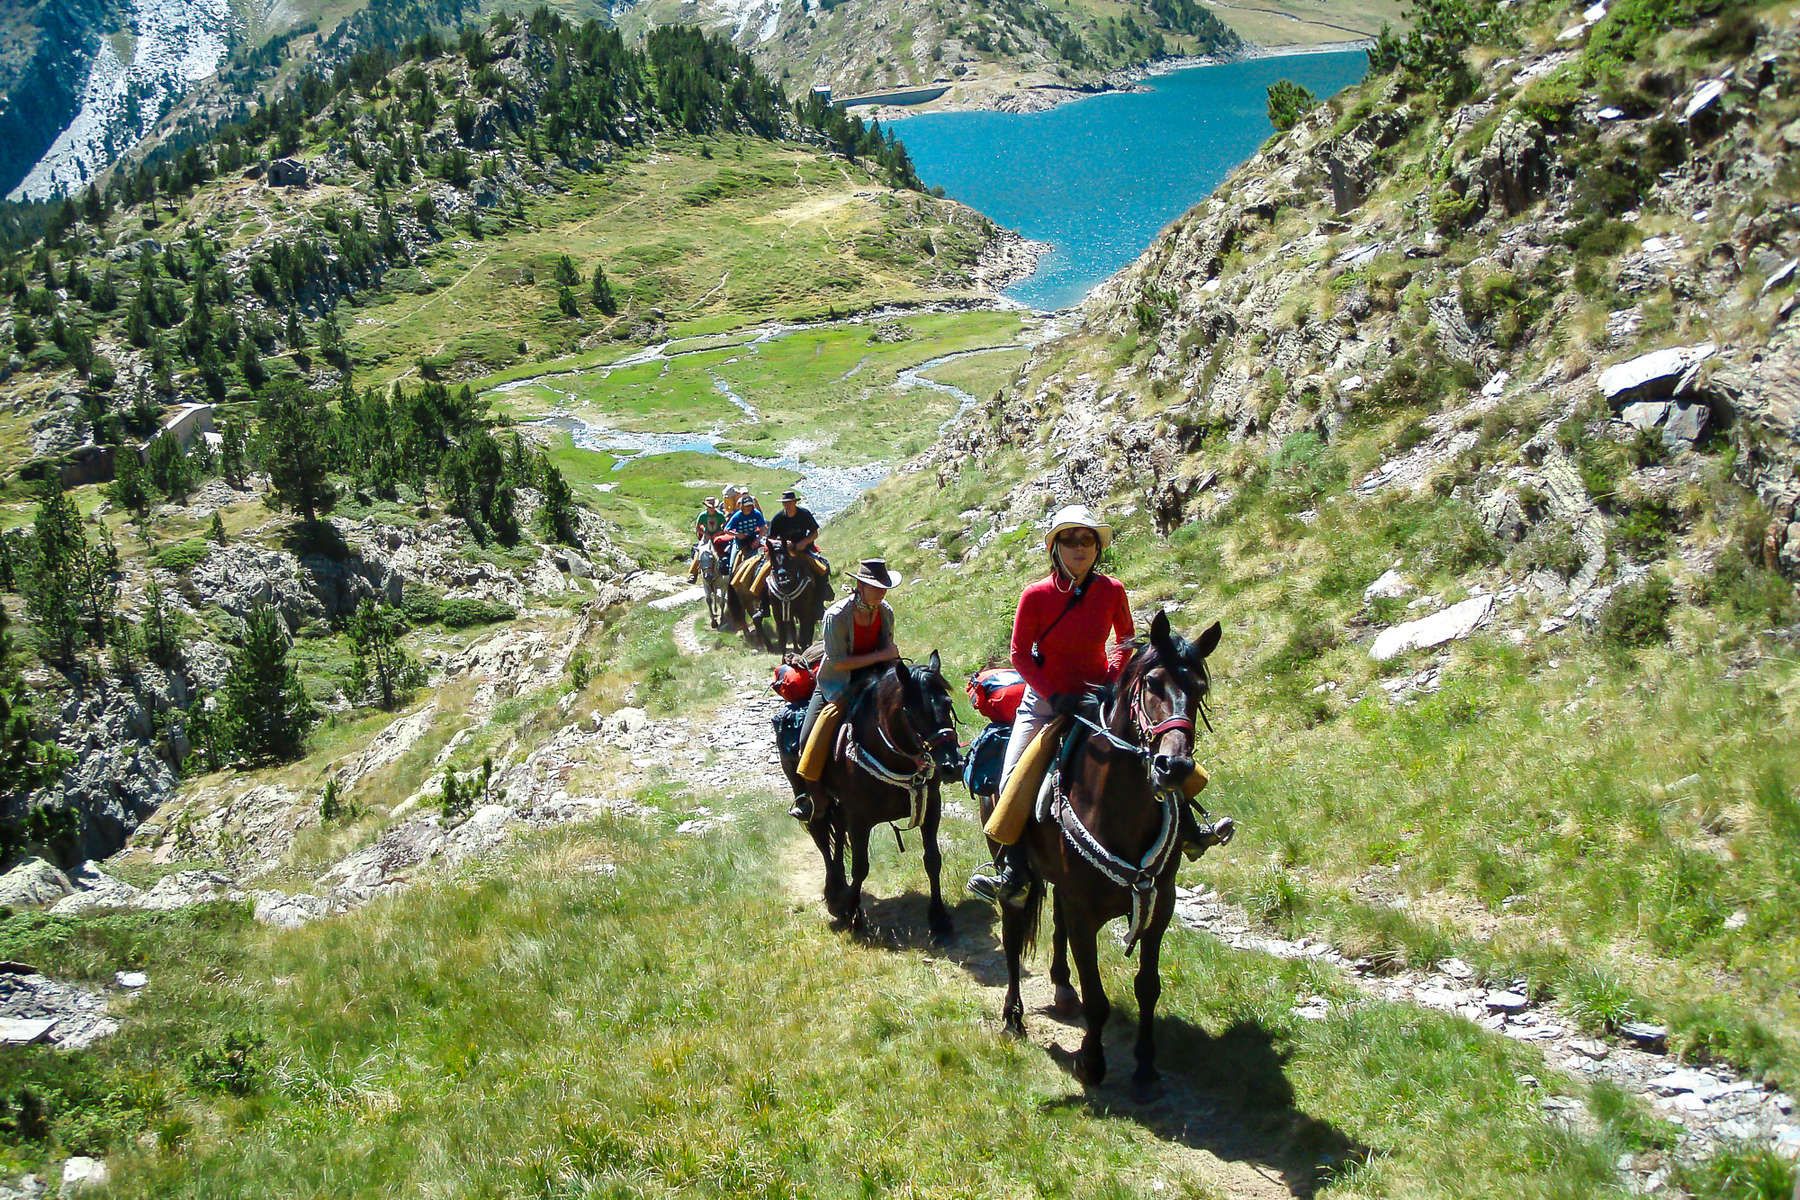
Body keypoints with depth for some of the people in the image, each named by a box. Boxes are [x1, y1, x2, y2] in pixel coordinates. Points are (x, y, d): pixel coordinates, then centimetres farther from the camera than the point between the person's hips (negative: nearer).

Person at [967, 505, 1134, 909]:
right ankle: (1015, 872, -3)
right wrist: (1054, 697, -15)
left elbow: (1126, 639, 12)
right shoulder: (1036, 596, -12)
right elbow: (1020, 654, -5)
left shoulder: (1112, 591, -7)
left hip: (1096, 695, 1)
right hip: (1045, 698, -1)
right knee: (1013, 781, -12)